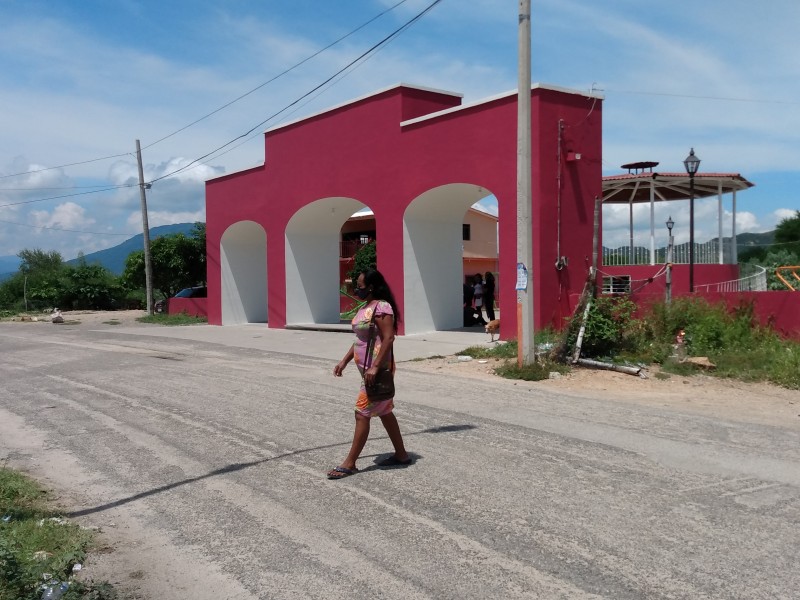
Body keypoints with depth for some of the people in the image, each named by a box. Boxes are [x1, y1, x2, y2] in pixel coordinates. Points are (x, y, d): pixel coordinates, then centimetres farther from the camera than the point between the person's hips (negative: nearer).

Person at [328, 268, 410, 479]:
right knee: (384, 412, 16)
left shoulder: (381, 307, -17)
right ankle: (401, 454, 26)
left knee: (362, 414, -7)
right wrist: (344, 361, 15)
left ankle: (349, 464, -1)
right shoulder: (366, 307, 14)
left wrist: (375, 367, -27)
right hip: (367, 369, 10)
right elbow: (360, 339, 19)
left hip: (378, 370, -10)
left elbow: (388, 338, -23)